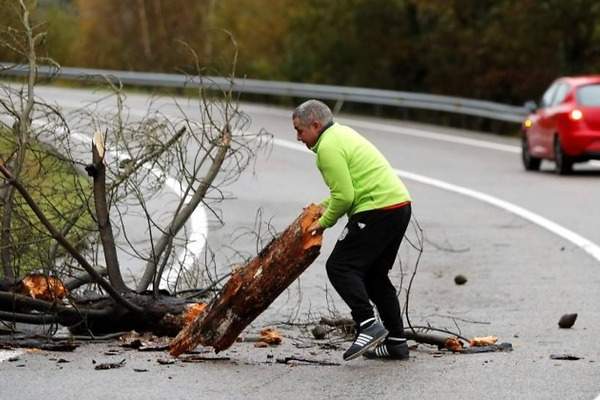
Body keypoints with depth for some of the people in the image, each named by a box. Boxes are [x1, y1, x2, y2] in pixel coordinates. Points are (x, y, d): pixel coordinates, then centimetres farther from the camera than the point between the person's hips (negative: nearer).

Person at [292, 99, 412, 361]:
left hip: (377, 211, -10)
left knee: (340, 267, -8)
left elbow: (344, 196, -16)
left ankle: (368, 326, -21)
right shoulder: (342, 133, 21)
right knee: (374, 274, 16)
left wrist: (324, 222, -1)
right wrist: (324, 206, 25)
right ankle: (396, 341, 12)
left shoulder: (328, 147, -11)